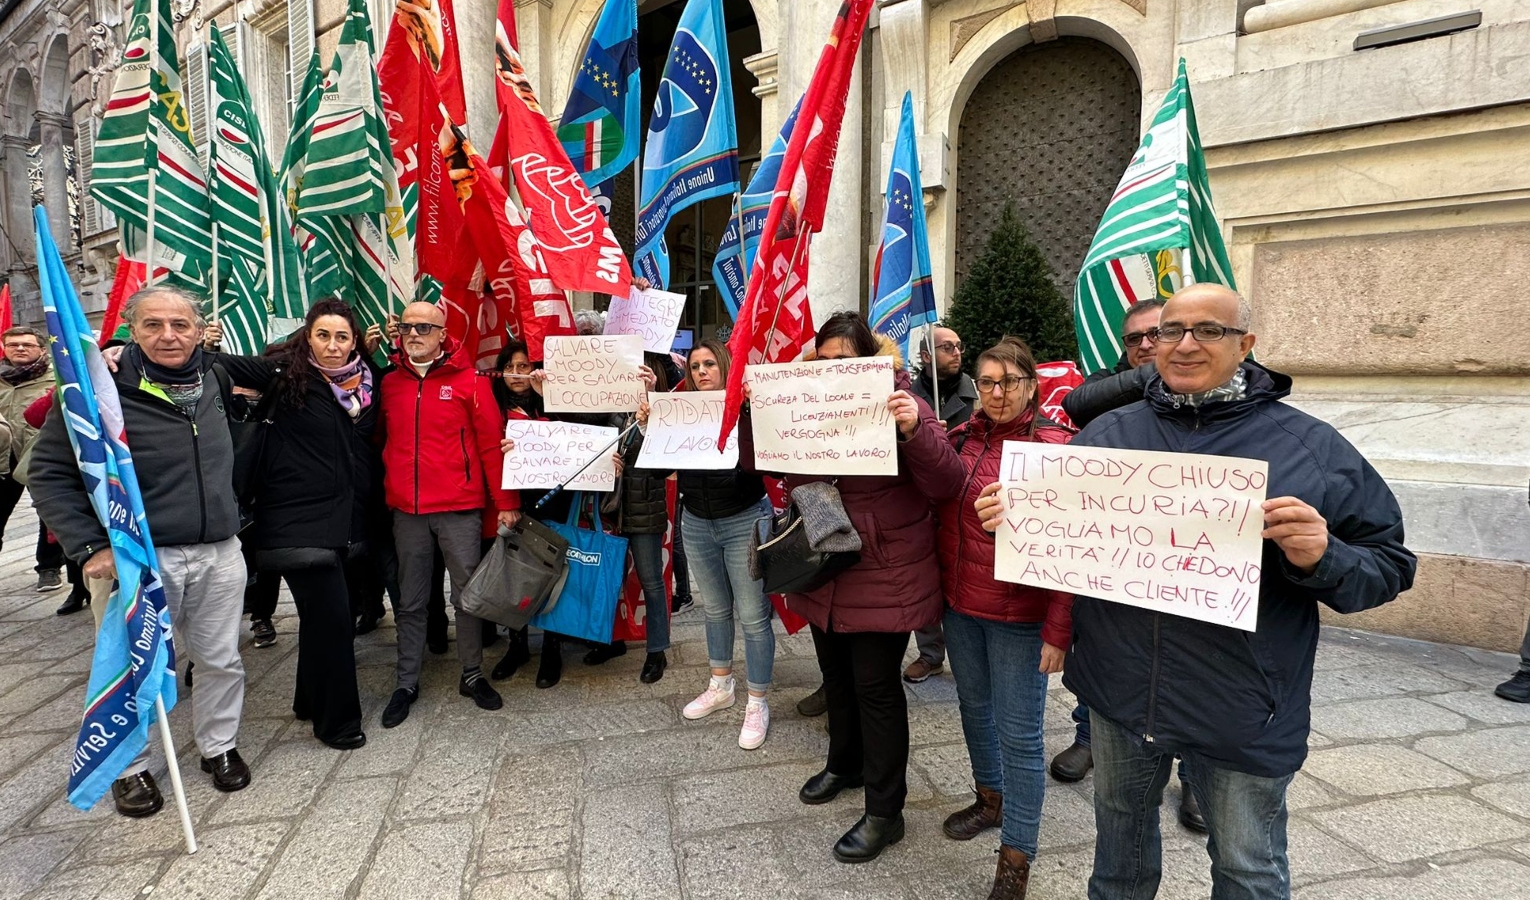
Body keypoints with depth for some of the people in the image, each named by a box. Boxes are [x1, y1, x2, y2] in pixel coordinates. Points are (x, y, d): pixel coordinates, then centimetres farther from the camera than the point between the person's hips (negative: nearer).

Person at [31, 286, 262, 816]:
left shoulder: (213, 377, 3)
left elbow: (263, 375, 27)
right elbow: (49, 472, -7)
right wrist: (90, 548, -14)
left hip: (220, 553, 4)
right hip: (143, 556, -4)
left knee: (221, 660, 13)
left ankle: (219, 747, 33)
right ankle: (130, 768, 29)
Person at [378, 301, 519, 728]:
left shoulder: (469, 381, -3)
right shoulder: (389, 383, 8)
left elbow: (492, 444, -5)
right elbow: (381, 441, 14)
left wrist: (506, 502, -8)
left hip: (459, 508, -3)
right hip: (406, 510, 3)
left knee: (468, 592, 6)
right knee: (410, 601, 11)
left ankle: (472, 675, 21)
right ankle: (407, 682, 24)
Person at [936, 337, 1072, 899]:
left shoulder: (1054, 446, -12)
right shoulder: (962, 437, 3)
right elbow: (942, 512, 12)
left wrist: (1058, 629, -15)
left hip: (1019, 617, -6)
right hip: (960, 603, 6)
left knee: (1018, 733, 4)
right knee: (974, 707, 22)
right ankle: (990, 799, 46)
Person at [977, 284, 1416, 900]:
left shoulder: (1311, 447, -6)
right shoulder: (1108, 433, 1)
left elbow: (1388, 566, -4)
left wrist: (1322, 559, -25)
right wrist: (1011, 516, -11)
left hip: (1241, 710, -2)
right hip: (1119, 690, 3)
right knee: (1120, 830, 25)